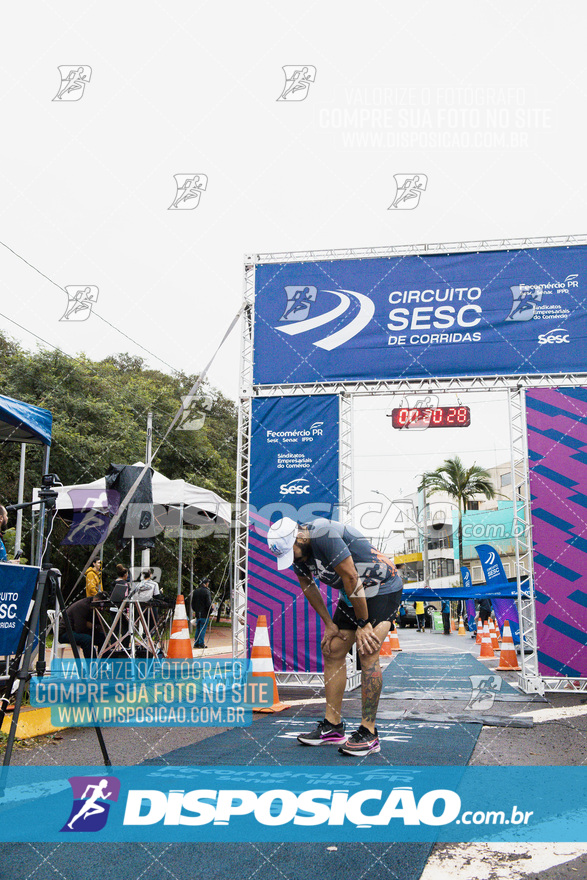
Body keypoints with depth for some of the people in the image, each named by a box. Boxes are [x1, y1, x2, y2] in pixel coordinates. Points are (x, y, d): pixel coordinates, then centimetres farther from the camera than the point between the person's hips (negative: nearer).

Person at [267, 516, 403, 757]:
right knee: (332, 651, 4)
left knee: (367, 654, -17)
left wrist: (363, 624, -18)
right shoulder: (296, 550, -5)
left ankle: (368, 733, -10)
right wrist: (329, 623, 9)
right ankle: (332, 726, 12)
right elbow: (307, 586, 10)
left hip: (383, 590, -9)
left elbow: (351, 579, -26)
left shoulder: (325, 536, -31)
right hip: (353, 595, 9)